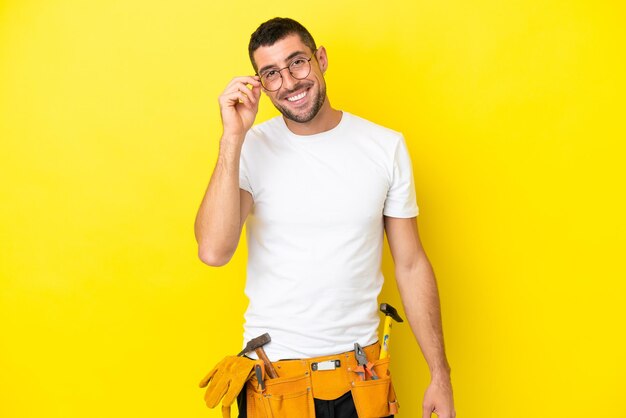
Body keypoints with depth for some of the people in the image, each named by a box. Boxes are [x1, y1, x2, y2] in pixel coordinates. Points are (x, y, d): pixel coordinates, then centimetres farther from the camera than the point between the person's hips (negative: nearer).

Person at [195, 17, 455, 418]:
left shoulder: (386, 146, -4)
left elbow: (411, 265, 0)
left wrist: (440, 375, 0)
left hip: (361, 369, 1)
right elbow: (214, 251, -22)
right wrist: (233, 137, -23)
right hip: (273, 368, -1)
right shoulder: (251, 148, -7)